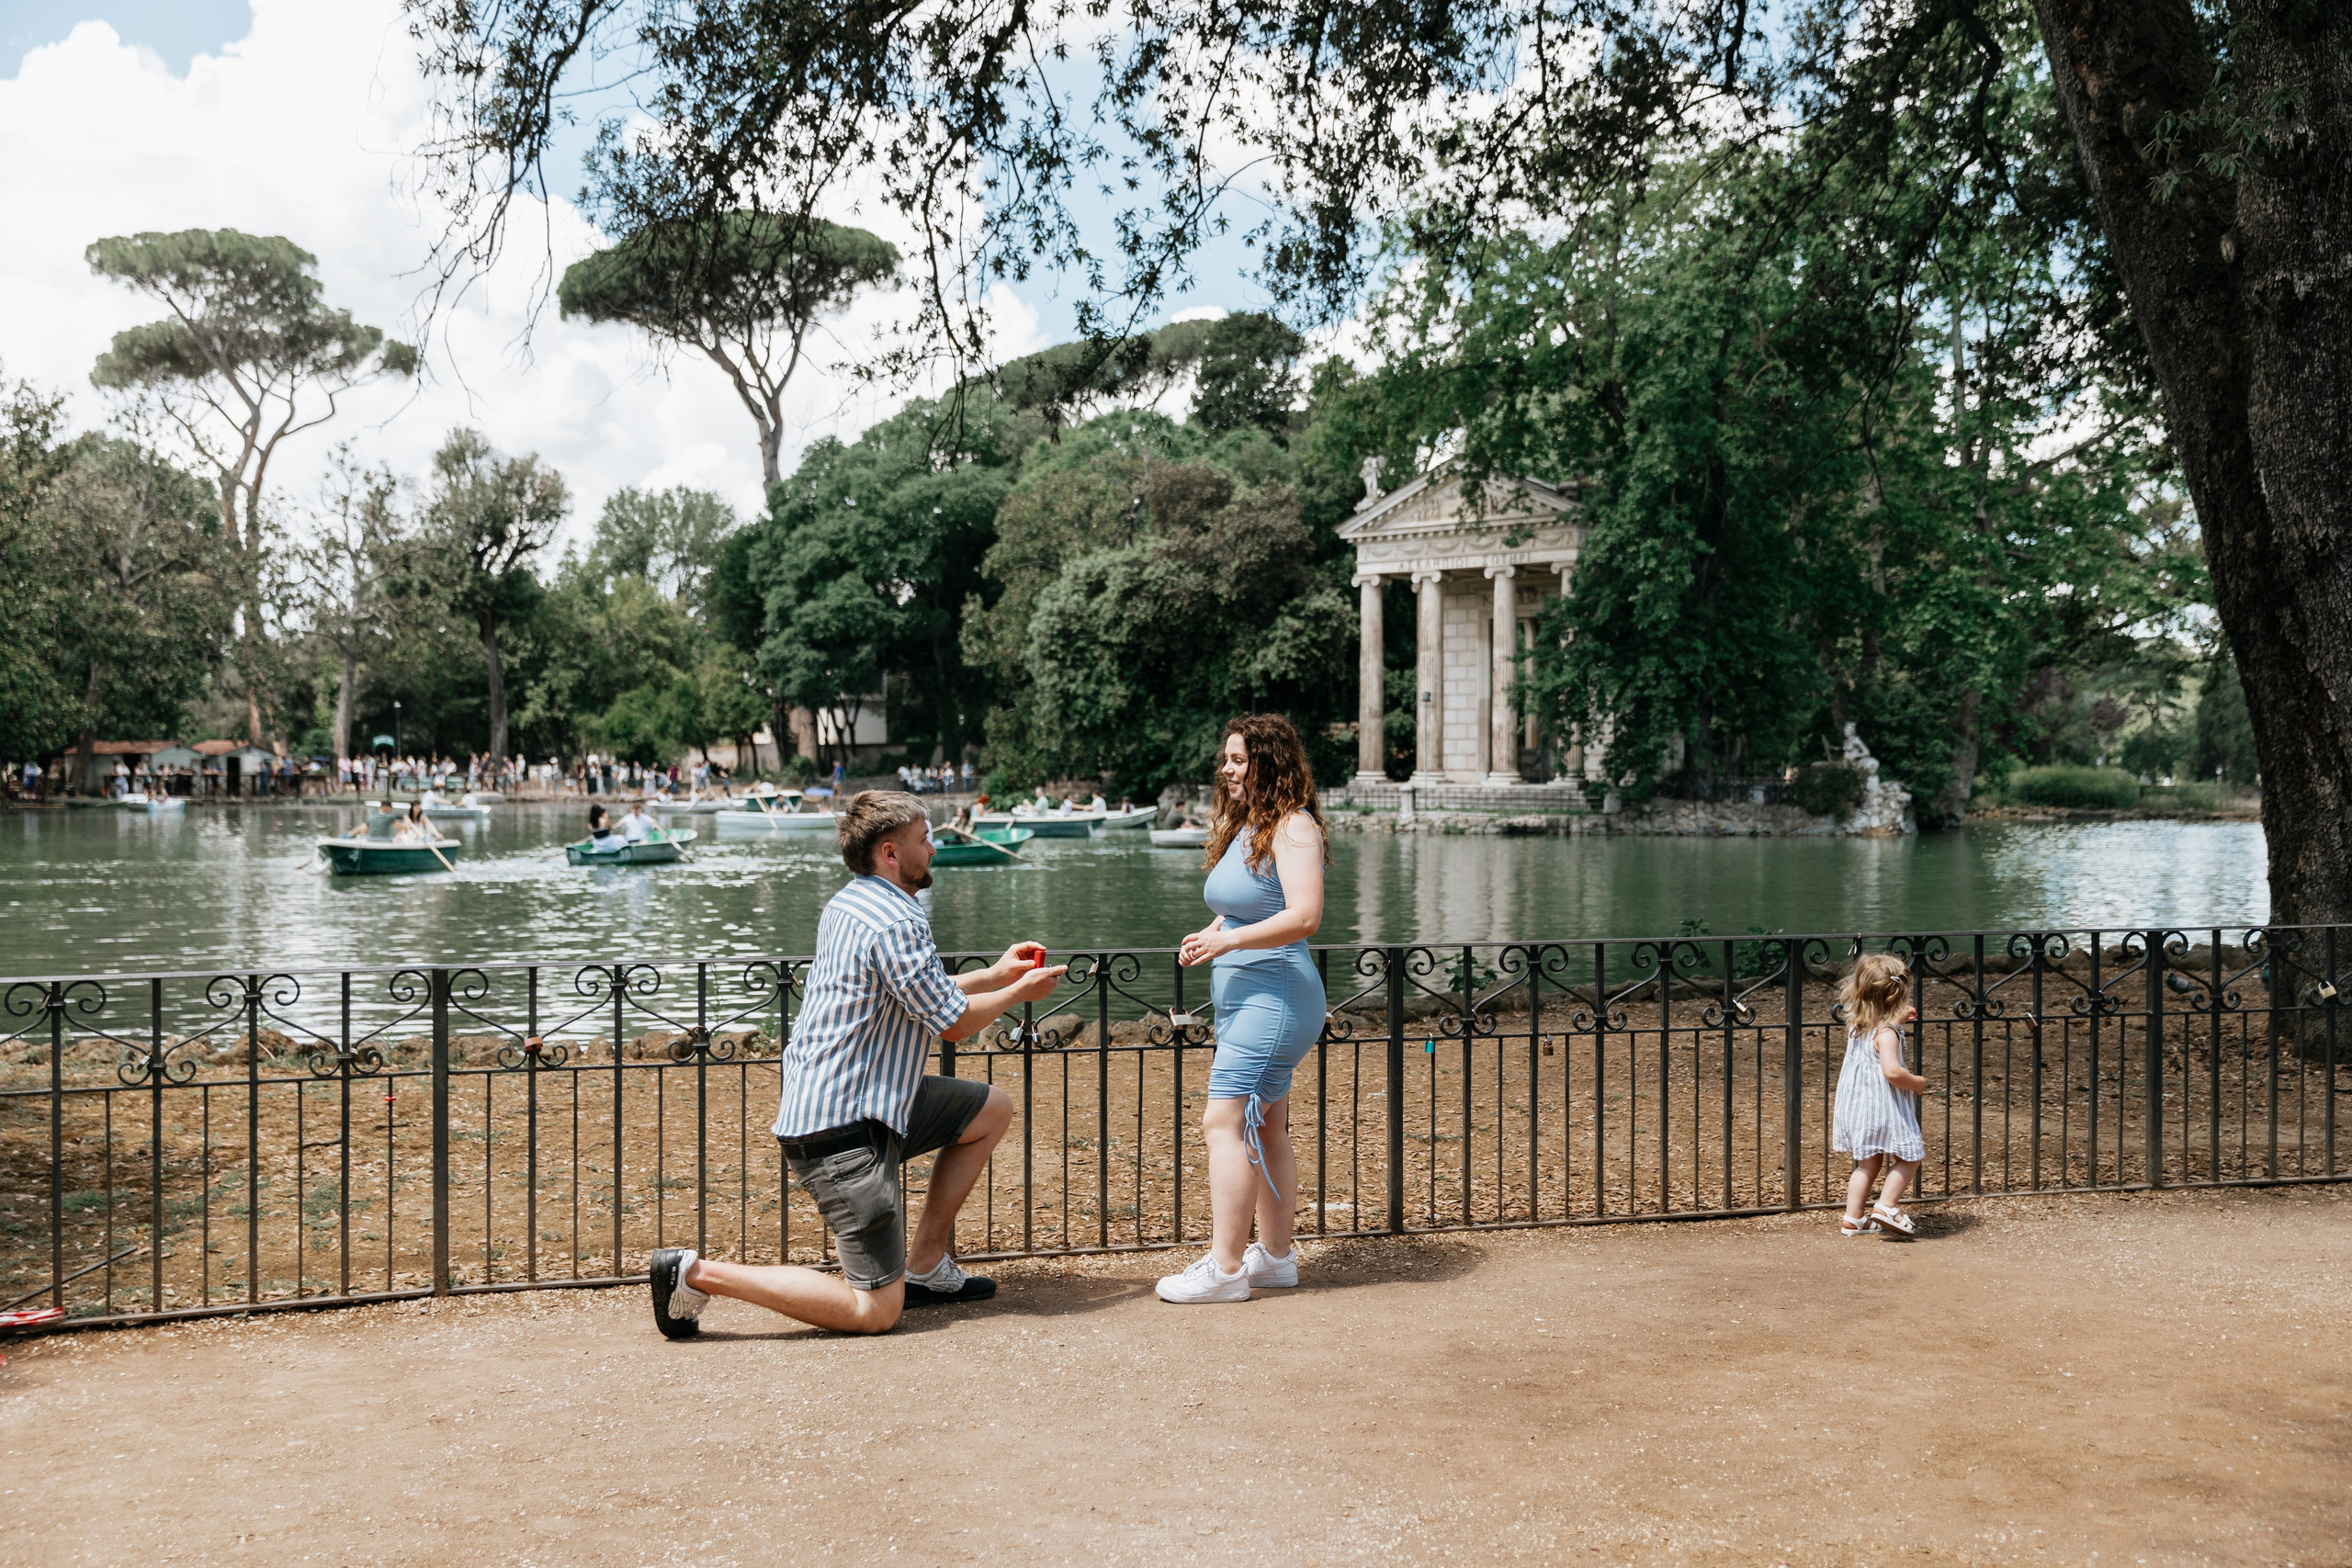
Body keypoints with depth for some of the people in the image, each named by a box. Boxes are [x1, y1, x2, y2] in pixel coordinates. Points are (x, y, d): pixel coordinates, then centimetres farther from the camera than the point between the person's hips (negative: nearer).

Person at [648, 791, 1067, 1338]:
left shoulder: (848, 904, 12)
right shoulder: (897, 924, -19)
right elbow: (953, 1023, -11)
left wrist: (996, 975, 22)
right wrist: (1020, 993, 6)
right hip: (844, 1129, -11)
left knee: (992, 1109, 20)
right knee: (875, 1312, -8)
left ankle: (924, 1265, 21)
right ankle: (698, 1275, -7)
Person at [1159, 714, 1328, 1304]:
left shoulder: (1292, 827, -13)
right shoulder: (1241, 826, 17)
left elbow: (1304, 916, -23)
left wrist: (1228, 941, -24)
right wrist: (1208, 935, 7)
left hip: (1274, 995, -10)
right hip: (1242, 996, 10)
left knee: (1224, 1123, -13)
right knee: (1265, 1132, 13)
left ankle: (1224, 1267, -10)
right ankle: (1275, 1256, 21)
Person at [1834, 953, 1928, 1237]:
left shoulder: (1855, 1025, 4)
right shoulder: (1886, 1033, -21)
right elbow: (1892, 1071, -33)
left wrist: (1897, 1019, 25)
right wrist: (1917, 1083, -14)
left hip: (1856, 1105, 8)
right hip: (1882, 1109, -8)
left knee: (1868, 1163, 18)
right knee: (1911, 1155, 8)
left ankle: (1852, 1219, 16)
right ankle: (1886, 1207, -4)